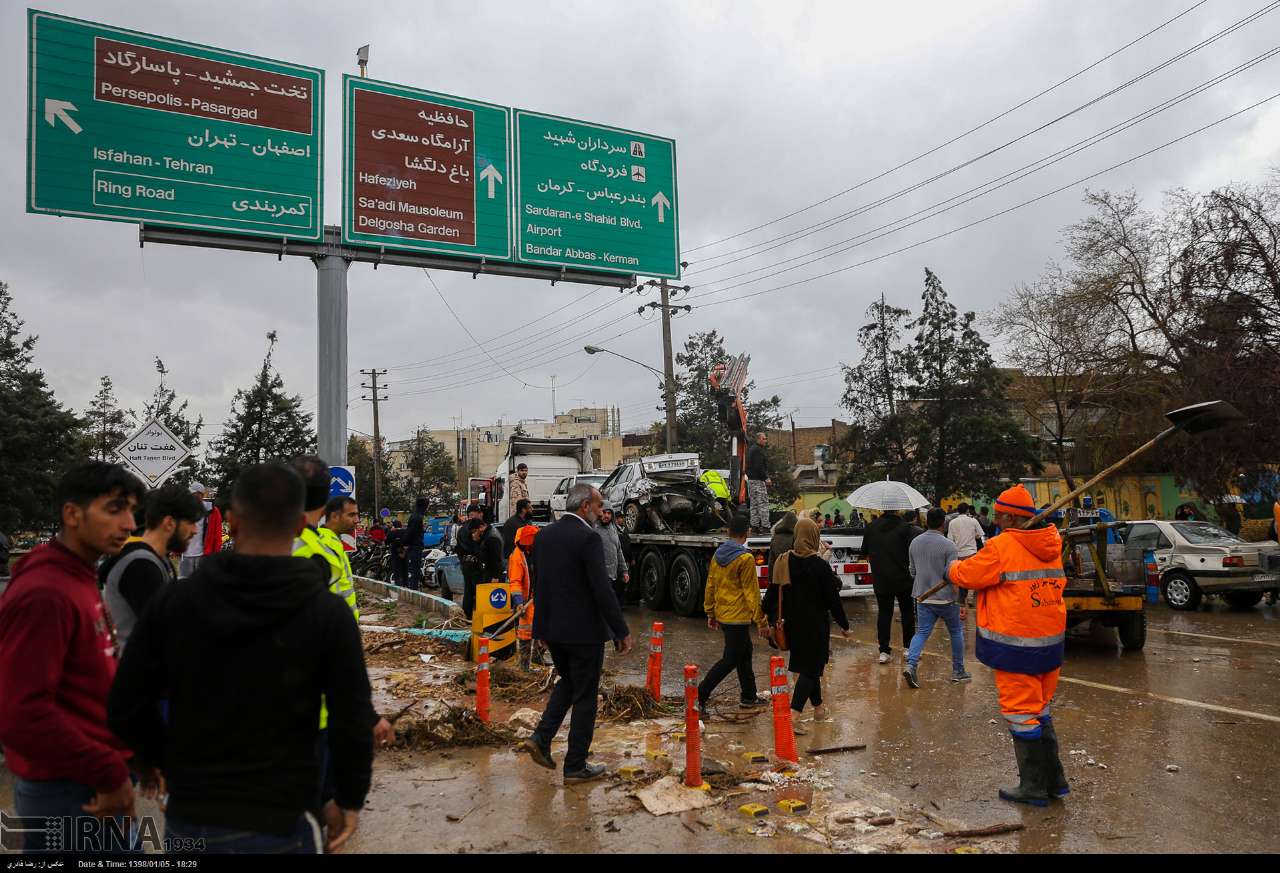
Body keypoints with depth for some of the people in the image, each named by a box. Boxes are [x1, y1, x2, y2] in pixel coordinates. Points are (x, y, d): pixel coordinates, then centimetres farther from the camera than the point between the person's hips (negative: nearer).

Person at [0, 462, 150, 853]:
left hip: (93, 783, 9)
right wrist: (110, 774, -20)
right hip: (68, 792, -9)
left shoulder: (80, 581, 11)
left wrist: (135, 751, 12)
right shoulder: (44, 595, -20)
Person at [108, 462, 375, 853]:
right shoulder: (326, 612, -11)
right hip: (278, 825, -3)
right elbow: (351, 726, -11)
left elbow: (125, 710, 1)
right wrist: (349, 801, 5)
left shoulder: (174, 600, -2)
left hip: (188, 820, 4)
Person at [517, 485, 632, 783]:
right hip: (583, 629, -7)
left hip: (550, 627, 7)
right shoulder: (588, 538, -18)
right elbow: (602, 589, -21)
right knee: (585, 695, 6)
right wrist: (622, 632, -15)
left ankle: (541, 739, 13)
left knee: (567, 681, 26)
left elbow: (537, 581, 12)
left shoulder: (544, 535, 5)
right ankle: (576, 766, 14)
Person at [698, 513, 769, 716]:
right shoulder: (745, 558, -17)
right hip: (738, 617, -8)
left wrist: (710, 612, 20)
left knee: (744, 652, 21)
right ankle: (699, 697, -7)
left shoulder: (717, 555, 5)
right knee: (730, 660, -1)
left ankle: (748, 697, 30)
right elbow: (751, 592, -16)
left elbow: (710, 586, 11)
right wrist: (761, 621, -10)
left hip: (722, 614, 8)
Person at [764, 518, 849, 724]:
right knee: (812, 667, 1)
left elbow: (772, 595, 4)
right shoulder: (820, 565, -16)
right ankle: (794, 712, -13)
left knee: (807, 665, 21)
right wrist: (844, 625, 0)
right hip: (816, 625, -5)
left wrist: (771, 621, 15)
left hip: (792, 625, 5)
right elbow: (833, 599, -11)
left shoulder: (782, 562, -2)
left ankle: (818, 707, 33)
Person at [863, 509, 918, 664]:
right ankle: (909, 648, 19)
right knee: (907, 612, 14)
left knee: (884, 613, 6)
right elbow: (911, 552, -13)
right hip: (902, 578, -2)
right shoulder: (904, 527, -11)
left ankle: (884, 651, 3)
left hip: (880, 579, 2)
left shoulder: (871, 527, -1)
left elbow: (865, 552, 7)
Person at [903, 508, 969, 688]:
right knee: (956, 632, 15)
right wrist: (961, 603, -12)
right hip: (946, 598, -4)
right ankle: (958, 671, 23)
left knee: (922, 632, 6)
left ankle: (911, 665, -16)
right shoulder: (949, 545, -14)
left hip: (923, 597, 4)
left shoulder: (915, 543, 4)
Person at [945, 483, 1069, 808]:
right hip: (1051, 643, 8)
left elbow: (966, 574, -7)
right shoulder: (1051, 546, 7)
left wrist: (952, 568, 15)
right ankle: (1054, 780, 28)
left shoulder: (1002, 547, -17)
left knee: (1021, 714, 3)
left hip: (1016, 648, -8)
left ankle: (1034, 787, 12)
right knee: (1039, 710, 20)